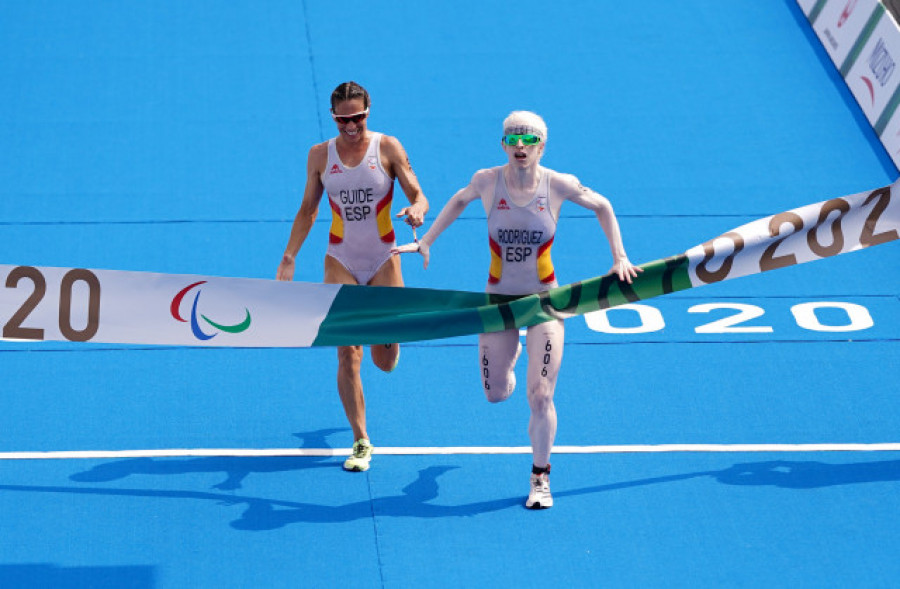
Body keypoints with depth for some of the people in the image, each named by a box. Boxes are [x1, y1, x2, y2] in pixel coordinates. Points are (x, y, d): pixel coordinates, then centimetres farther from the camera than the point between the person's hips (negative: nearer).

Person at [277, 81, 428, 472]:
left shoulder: (387, 148, -6)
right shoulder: (320, 155, 0)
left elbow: (418, 196, -8)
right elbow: (308, 209, 10)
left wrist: (416, 210, -31)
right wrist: (289, 258, 6)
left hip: (383, 260, -1)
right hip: (341, 262, 1)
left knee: (385, 363, 2)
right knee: (348, 356, -8)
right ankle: (361, 443, -1)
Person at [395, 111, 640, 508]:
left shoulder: (558, 185, -14)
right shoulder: (487, 181, -11)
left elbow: (602, 207, 4)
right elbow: (460, 200, 11)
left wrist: (620, 258, 0)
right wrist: (426, 241, 10)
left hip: (544, 300, -2)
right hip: (499, 298, 2)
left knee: (540, 395, -8)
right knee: (496, 394, 11)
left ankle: (540, 479, 12)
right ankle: (511, 353, 49)